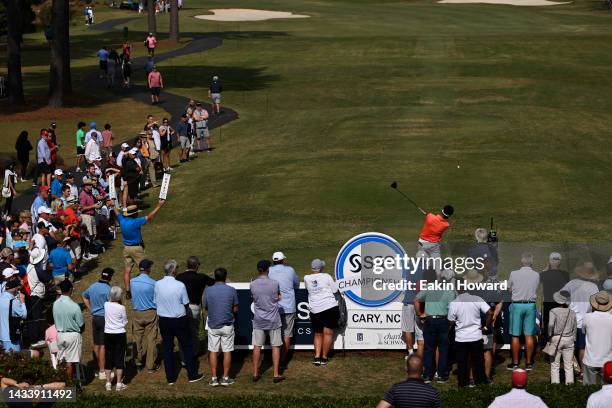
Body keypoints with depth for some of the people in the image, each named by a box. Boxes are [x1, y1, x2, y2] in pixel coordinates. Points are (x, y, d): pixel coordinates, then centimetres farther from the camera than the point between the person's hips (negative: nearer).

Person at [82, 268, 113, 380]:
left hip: (95, 318, 7)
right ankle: (102, 372, -1)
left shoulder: (92, 287, 6)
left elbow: (84, 296, 23)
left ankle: (100, 367, 27)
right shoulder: (108, 290, -17)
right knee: (103, 345, -4)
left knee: (97, 344, 15)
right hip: (105, 318, -7)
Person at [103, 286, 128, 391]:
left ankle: (108, 383, 13)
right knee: (119, 358, 5)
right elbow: (125, 322, -3)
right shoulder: (121, 308, -13)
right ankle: (119, 384, 6)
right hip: (120, 334, -3)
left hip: (108, 334, 3)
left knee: (108, 358, 10)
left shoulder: (106, 305, -6)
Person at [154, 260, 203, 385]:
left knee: (167, 348, 11)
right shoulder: (180, 285, -18)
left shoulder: (158, 285, -8)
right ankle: (192, 375, 17)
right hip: (179, 320, -3)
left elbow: (156, 302, 2)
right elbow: (186, 303, -9)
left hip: (163, 319, 3)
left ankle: (170, 378, 15)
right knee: (187, 346, 11)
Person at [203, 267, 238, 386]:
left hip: (213, 326, 1)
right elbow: (235, 309, -3)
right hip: (227, 325, -1)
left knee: (213, 352, 9)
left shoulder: (208, 290, -7)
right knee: (227, 352, 7)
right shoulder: (231, 290, -9)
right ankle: (226, 378, 10)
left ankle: (213, 378, 10)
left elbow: (205, 307, 4)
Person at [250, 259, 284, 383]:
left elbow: (253, 299, 5)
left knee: (257, 346, 10)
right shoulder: (275, 284, -12)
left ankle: (255, 373, 14)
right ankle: (276, 374, 7)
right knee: (275, 346, 6)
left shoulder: (252, 285, -8)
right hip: (273, 320, -2)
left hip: (258, 321, 2)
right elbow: (278, 298, 1)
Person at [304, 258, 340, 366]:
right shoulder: (326, 277, -4)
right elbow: (335, 290, 2)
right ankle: (324, 357, 3)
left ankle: (317, 356, 2)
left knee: (318, 334, 14)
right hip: (330, 307, -3)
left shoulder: (307, 278, 3)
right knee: (328, 333, 2)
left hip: (315, 310, 3)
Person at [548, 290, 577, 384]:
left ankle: (555, 383, 4)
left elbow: (551, 324, -23)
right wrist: (573, 340, 18)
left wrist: (549, 336, -11)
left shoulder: (554, 311, -11)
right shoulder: (572, 313, 1)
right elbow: (574, 329, 8)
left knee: (555, 365, 6)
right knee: (569, 366, 9)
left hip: (556, 339, -3)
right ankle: (570, 383, 8)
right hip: (569, 339, 3)